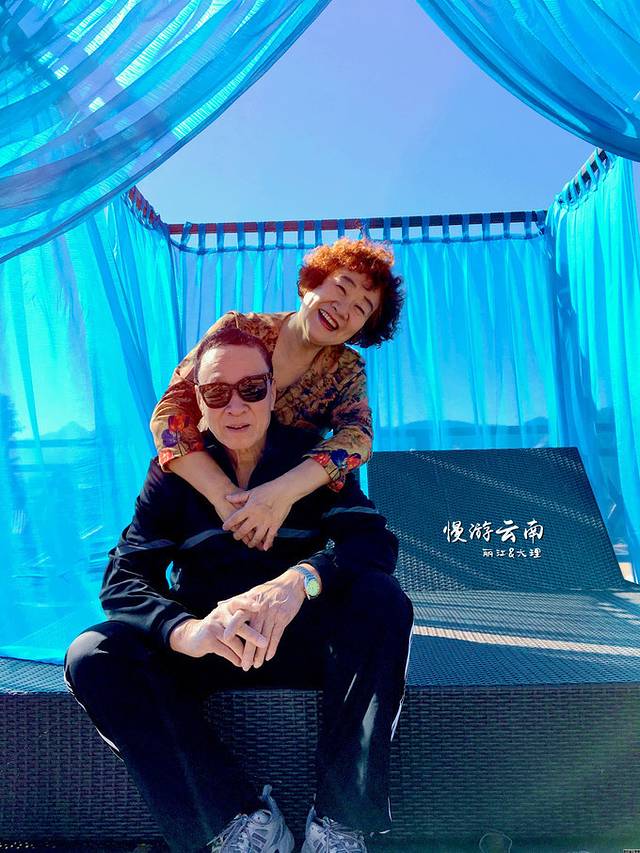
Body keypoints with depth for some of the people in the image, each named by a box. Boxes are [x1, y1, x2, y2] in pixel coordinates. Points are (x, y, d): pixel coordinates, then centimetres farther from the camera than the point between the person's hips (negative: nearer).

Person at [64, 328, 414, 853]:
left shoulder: (312, 456, -3)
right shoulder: (174, 470, -2)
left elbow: (376, 542, -17)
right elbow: (123, 578, -12)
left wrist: (299, 580, -39)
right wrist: (185, 630, -35)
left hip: (302, 638, -1)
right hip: (205, 646, 1)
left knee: (382, 599, -29)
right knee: (92, 657, -22)